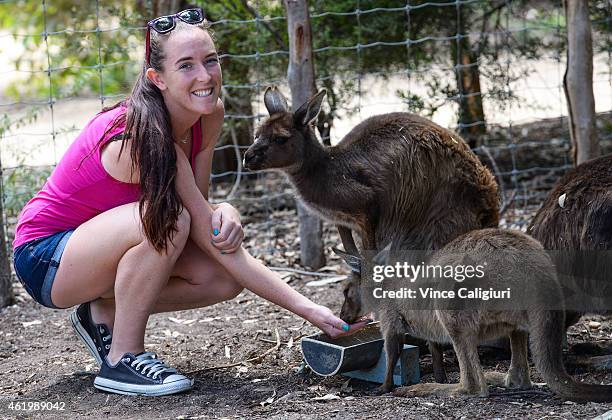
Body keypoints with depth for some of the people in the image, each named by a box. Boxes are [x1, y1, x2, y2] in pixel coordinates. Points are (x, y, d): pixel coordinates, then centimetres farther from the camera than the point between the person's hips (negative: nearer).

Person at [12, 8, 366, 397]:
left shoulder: (211, 116, -7)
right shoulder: (144, 136, -31)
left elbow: (201, 208, -2)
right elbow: (214, 243, -30)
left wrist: (226, 212, -29)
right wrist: (312, 311, -32)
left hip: (103, 245, 8)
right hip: (45, 257, -8)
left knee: (226, 280, -12)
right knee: (169, 224, -33)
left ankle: (103, 314, 6)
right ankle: (122, 361, -18)